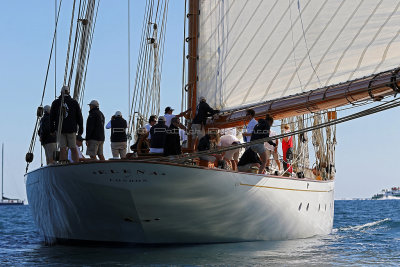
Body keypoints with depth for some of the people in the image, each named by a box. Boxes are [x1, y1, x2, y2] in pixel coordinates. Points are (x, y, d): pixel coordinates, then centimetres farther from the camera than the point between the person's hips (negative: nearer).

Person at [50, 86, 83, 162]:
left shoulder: (55, 103, 5)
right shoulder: (74, 102, 2)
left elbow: (51, 118, 8)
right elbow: (79, 117, 4)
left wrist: (53, 130, 14)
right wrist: (80, 130, 10)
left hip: (60, 129, 1)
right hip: (71, 129, -1)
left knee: (62, 149, 0)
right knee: (73, 148, 3)